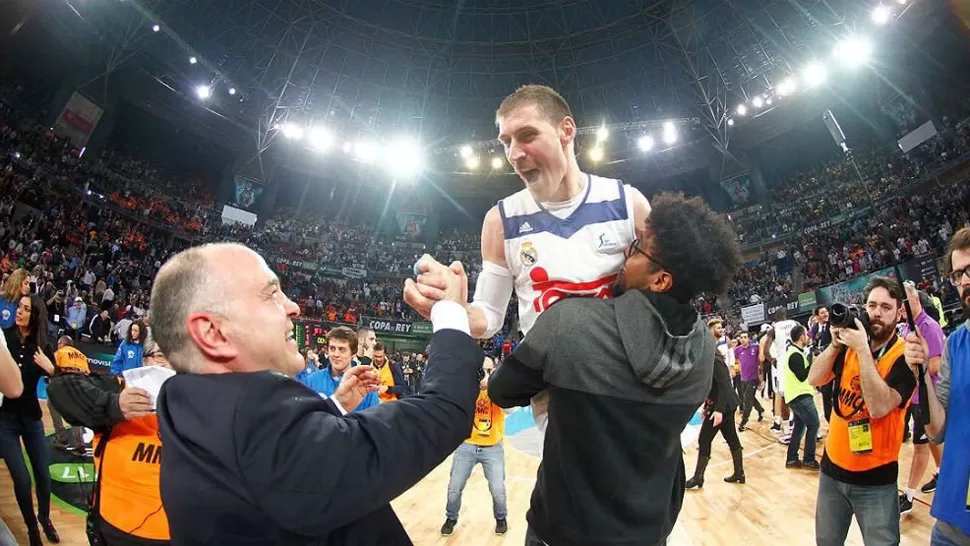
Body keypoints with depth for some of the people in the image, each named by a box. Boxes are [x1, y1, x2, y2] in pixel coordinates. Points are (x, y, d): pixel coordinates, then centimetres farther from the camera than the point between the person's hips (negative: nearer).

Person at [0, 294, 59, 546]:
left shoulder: (42, 346, -5)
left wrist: (50, 369, -21)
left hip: (31, 417, 2)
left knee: (43, 474, 10)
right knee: (21, 478, -2)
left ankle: (45, 518, 35)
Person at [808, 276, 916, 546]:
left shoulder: (904, 356, -13)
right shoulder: (849, 345, 2)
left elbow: (879, 407, -26)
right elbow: (814, 379, -6)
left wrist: (863, 350, -27)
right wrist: (835, 344, -16)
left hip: (875, 478, -4)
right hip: (832, 467, 5)